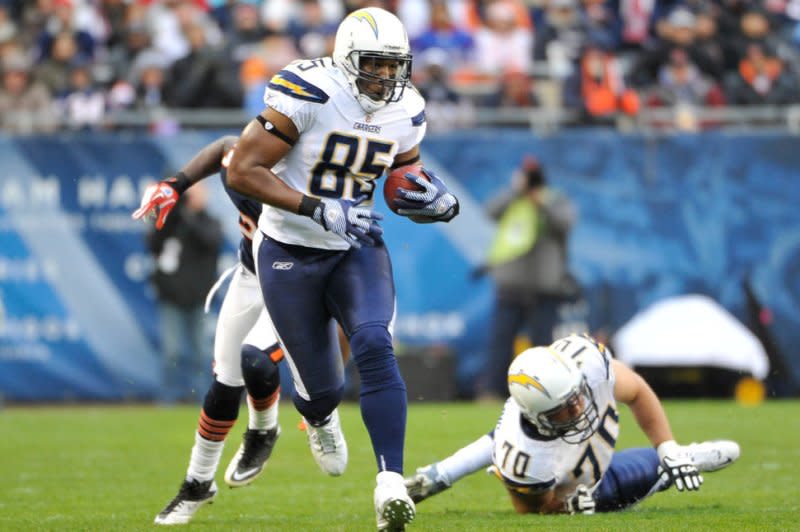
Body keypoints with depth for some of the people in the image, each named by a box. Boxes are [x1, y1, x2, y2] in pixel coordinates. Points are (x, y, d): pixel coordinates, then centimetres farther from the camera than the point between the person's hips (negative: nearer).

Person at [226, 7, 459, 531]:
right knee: (321, 384, 6)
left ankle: (391, 483, -30)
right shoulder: (305, 97, -21)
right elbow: (243, 171, -21)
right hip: (290, 255, -3)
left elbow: (405, 188, 13)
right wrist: (319, 209, -29)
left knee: (374, 346, -25)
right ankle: (320, 418, 47)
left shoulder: (406, 112, -2)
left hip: (358, 250, 3)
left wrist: (438, 203, -12)